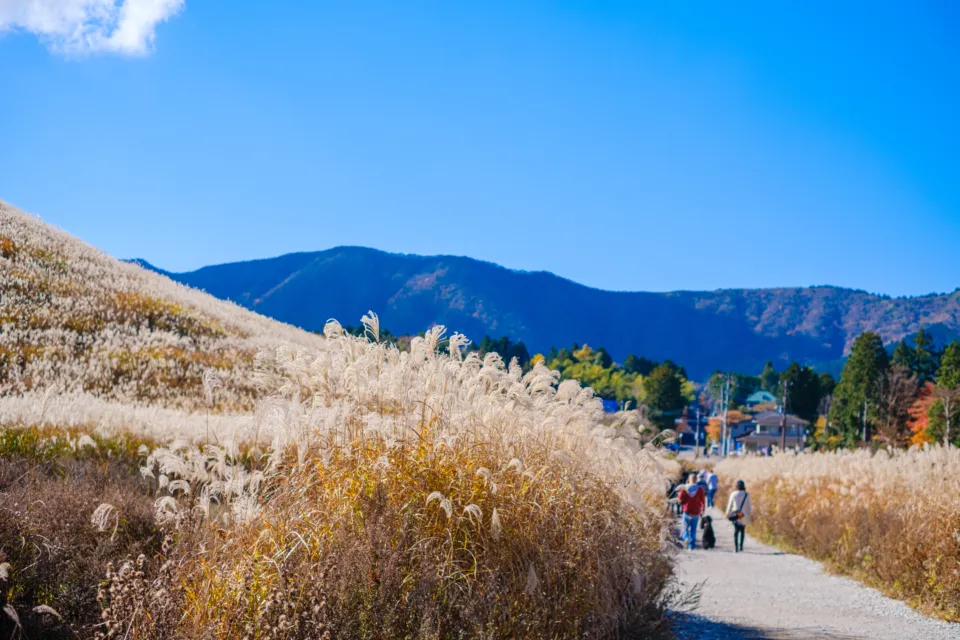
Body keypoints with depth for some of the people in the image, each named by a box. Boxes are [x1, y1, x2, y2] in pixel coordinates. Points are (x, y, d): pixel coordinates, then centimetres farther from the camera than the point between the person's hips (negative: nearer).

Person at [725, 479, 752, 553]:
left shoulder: (733, 494, -3)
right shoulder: (747, 495, -5)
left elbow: (730, 505, 1)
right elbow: (749, 506, -4)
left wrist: (728, 514, 11)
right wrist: (750, 515, 5)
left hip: (735, 514, 0)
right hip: (744, 515, 0)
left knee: (736, 531, 4)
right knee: (742, 531, 16)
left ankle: (736, 547, -7)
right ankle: (741, 546, 8)